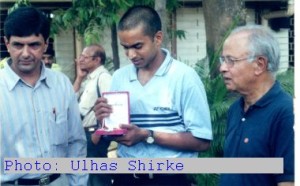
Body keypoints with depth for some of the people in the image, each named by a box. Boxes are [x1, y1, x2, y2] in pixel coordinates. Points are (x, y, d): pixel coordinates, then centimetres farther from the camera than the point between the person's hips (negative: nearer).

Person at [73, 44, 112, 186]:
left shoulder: (103, 77, -14)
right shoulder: (88, 78, 14)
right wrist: (79, 77, 6)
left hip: (94, 133, -9)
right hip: (85, 133, 9)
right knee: (87, 172, 17)